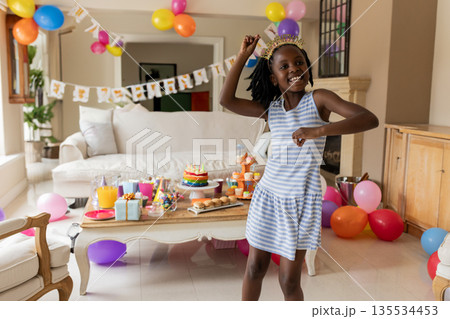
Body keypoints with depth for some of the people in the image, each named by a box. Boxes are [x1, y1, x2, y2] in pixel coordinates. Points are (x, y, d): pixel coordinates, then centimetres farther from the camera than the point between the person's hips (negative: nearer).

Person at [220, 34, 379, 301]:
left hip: (301, 200, -4)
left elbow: (370, 119, -20)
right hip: (268, 194, 4)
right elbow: (227, 100, -7)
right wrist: (243, 56, -5)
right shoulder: (270, 108, 3)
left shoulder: (318, 100, -8)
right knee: (255, 267, 15)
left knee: (289, 280, 5)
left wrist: (318, 131, -33)